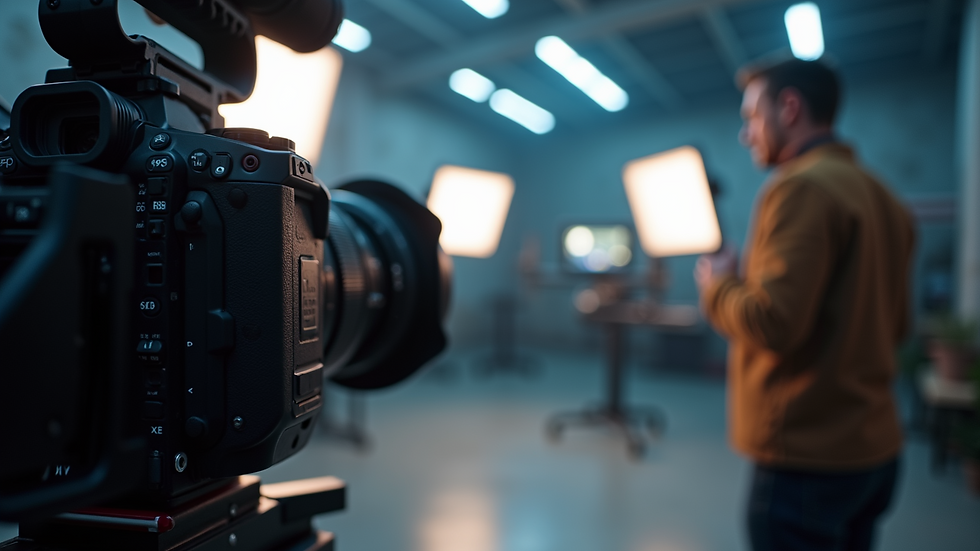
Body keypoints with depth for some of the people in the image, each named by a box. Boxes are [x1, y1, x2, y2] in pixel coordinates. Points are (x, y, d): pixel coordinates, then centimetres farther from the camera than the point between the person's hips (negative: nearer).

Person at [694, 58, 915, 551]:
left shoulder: (802, 186, -16)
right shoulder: (882, 197, 11)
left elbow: (772, 322, -25)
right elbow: (894, 326, 17)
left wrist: (717, 285, -5)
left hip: (807, 457, -9)